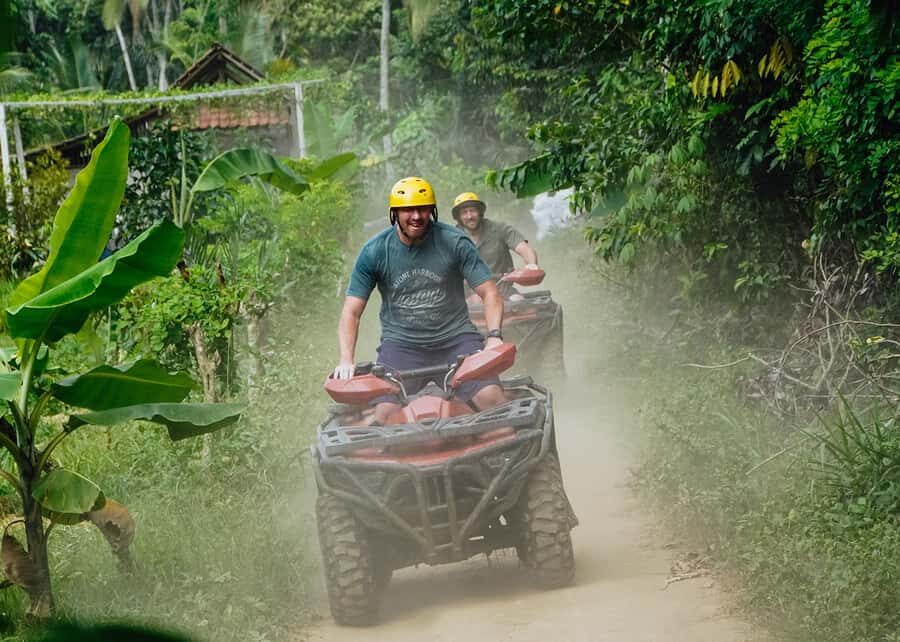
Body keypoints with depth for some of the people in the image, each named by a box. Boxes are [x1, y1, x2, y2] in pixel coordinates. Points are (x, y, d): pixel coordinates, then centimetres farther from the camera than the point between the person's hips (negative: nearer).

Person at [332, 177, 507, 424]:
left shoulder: (455, 243, -5)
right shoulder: (374, 252, -4)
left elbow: (490, 293, -4)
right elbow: (351, 312, -2)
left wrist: (494, 337, -22)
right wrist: (346, 360, -17)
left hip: (455, 338, 0)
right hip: (401, 343, 0)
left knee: (492, 399, -21)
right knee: (385, 414, -22)